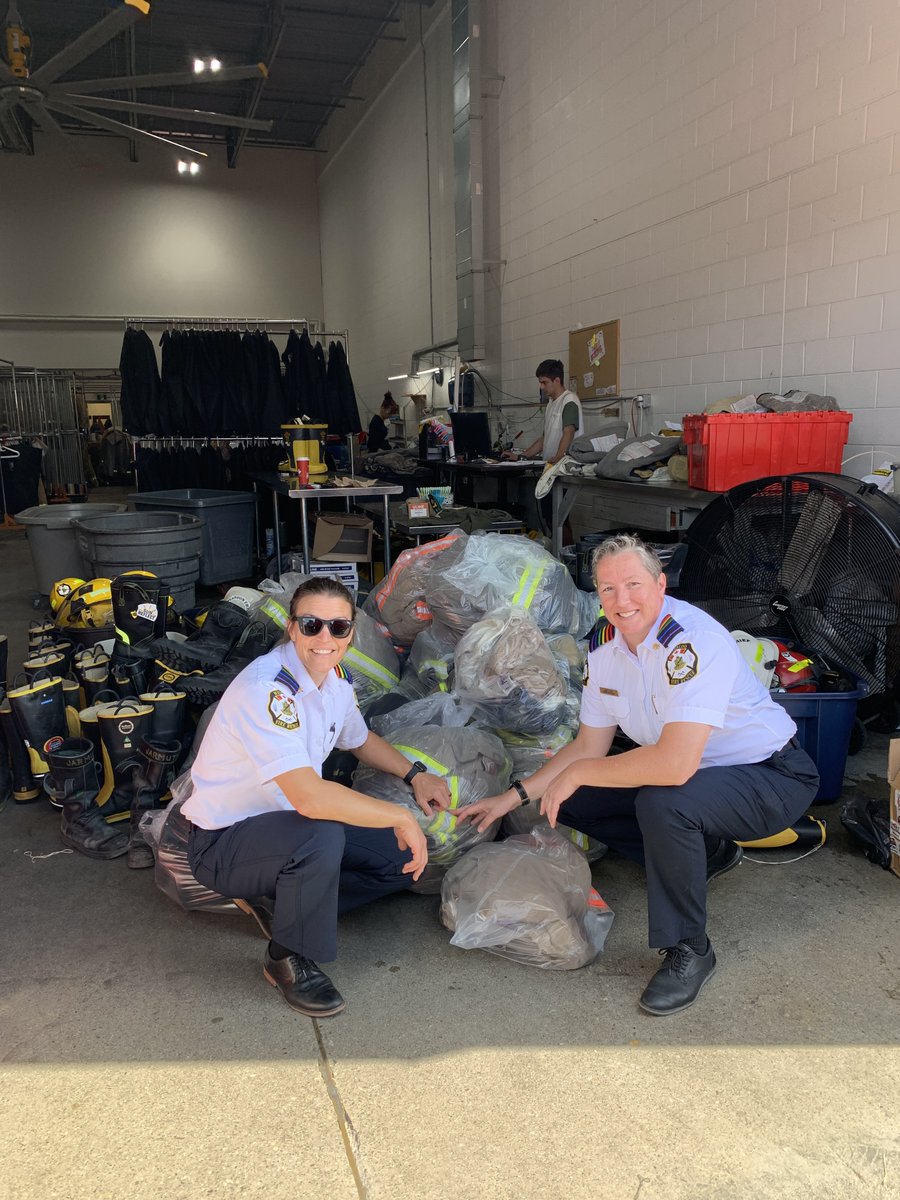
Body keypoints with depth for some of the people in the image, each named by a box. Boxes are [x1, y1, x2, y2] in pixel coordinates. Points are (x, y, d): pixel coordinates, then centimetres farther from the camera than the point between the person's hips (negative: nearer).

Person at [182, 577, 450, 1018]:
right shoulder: (267, 688, -30)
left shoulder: (336, 676, -2)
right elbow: (309, 797, -40)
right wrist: (401, 816, -31)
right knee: (322, 837, -37)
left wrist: (414, 775, 5)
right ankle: (288, 960, -10)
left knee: (403, 858, 2)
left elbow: (361, 741, 20)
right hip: (221, 841, -8)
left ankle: (276, 902, 10)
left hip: (286, 823, 8)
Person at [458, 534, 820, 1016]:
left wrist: (578, 773, -26)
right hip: (696, 773, 8)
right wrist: (515, 796, 0)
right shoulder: (605, 642, -4)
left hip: (772, 777, -8)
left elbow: (675, 764, -40)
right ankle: (707, 852, 15)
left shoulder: (693, 642, -30)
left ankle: (688, 949, -11)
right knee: (573, 803, -1)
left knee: (660, 801, -35)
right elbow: (589, 746, 6)